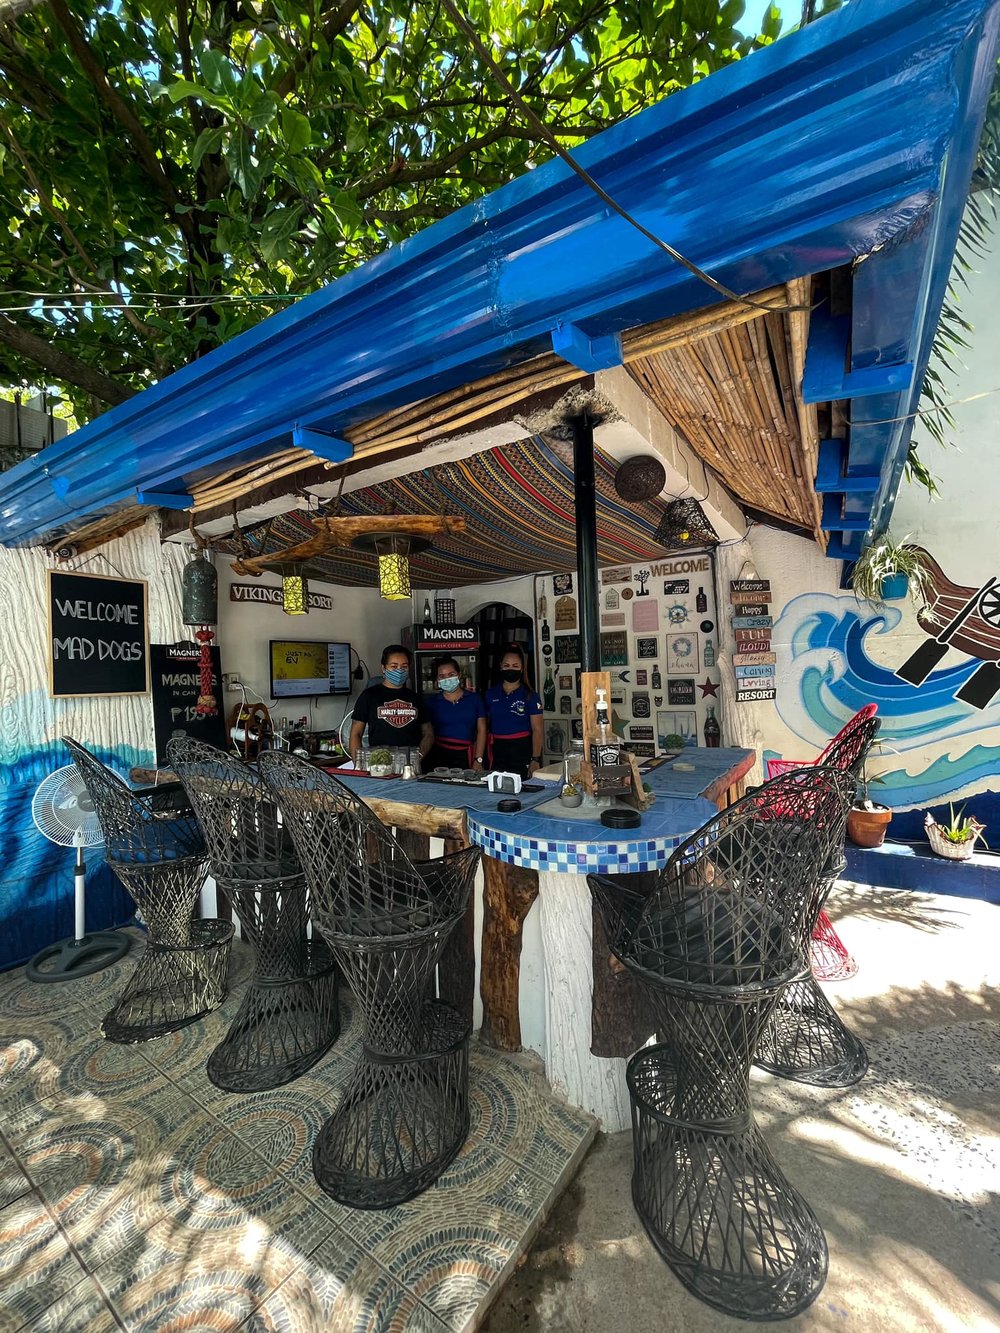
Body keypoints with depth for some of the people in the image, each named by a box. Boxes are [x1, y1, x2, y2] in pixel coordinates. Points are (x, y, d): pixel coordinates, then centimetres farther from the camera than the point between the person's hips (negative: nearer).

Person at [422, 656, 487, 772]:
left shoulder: (474, 699, 8)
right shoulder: (431, 701, 8)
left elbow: (481, 730, 6)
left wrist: (478, 760, -2)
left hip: (465, 757, 0)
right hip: (438, 756, 0)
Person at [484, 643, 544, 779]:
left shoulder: (529, 696, -1)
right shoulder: (491, 694, 9)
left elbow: (537, 730, -3)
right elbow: (486, 725, 12)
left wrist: (536, 760, -11)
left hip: (522, 749, -3)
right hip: (498, 751, 3)